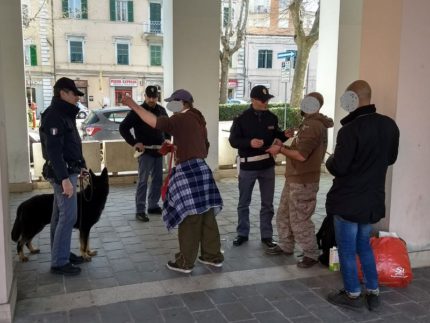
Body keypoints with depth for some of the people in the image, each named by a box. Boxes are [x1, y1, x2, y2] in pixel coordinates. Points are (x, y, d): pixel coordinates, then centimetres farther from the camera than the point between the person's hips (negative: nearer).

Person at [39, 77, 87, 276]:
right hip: (62, 173, -10)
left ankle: (62, 253, 25)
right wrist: (64, 178, -26)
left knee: (60, 215, 15)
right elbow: (54, 151, -23)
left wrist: (81, 165, 16)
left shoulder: (65, 114, 14)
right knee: (68, 216, -8)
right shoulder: (54, 116, -16)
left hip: (68, 170, 10)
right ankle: (59, 262, 0)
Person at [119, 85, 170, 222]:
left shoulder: (161, 110, 9)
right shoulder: (138, 111, -8)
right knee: (143, 181, -6)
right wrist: (134, 143, -14)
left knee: (158, 180, 11)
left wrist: (167, 138, 5)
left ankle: (153, 206, 23)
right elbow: (123, 127, -8)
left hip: (158, 151, 6)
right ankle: (140, 210, -2)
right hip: (145, 151, -6)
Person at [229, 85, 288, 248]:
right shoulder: (242, 118, -9)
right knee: (244, 203, 11)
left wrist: (285, 135, -9)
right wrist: (249, 142, -26)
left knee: (267, 204, 10)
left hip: (267, 166, 3)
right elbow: (233, 140, -11)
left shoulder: (272, 117, 1)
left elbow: (276, 136, 13)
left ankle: (267, 236, 22)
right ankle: (242, 233, 27)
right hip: (247, 166, -3)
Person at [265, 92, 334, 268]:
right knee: (284, 214, 18)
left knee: (299, 220, -2)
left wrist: (281, 149, -12)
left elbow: (301, 155, -25)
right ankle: (285, 246, 33)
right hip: (294, 178, 11)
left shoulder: (314, 126, -20)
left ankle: (311, 254, 13)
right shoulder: (310, 123, 16)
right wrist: (284, 147, 4)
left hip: (303, 181, -11)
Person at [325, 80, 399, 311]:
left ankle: (352, 295, 19)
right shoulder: (389, 125, 1)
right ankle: (373, 292, 26)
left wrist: (330, 160, 1)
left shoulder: (350, 130, -22)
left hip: (348, 200, -7)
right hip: (373, 198, 7)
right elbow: (391, 158, 15)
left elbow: (337, 168, -20)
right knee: (364, 245, 21)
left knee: (347, 248, 8)